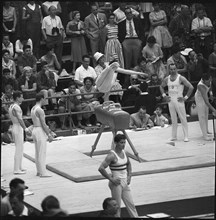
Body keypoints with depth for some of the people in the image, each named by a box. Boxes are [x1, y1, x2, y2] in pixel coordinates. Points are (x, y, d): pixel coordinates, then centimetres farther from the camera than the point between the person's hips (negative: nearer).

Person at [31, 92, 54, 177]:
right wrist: (49, 135, -15)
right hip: (40, 131, -9)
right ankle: (43, 172, -5)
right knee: (42, 153, -6)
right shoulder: (40, 110, -18)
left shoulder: (33, 109, 11)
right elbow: (43, 124, -19)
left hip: (34, 129, 9)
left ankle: (39, 171, 19)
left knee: (37, 153, 14)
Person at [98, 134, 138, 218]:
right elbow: (101, 168, -24)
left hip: (125, 182, 7)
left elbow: (128, 164, 26)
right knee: (117, 206, 1)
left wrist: (129, 176, 13)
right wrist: (111, 179, -20)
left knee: (130, 204, 9)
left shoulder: (123, 152, 6)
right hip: (116, 183, -7)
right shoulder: (112, 155, -17)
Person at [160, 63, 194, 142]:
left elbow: (191, 87, -12)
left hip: (179, 101, -5)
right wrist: (164, 96, 12)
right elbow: (161, 86, 26)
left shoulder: (181, 78, -9)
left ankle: (186, 136, -3)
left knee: (183, 119, -4)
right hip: (170, 101, 5)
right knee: (173, 120, 10)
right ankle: (174, 136, 14)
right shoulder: (167, 79, 6)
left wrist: (185, 97, -12)